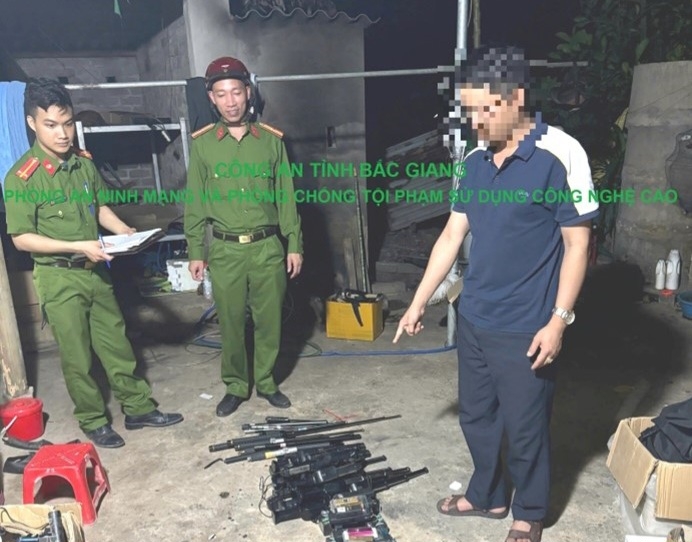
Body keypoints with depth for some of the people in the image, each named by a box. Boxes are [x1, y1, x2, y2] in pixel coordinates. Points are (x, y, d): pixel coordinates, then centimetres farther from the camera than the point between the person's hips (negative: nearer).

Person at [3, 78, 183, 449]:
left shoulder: (84, 162, 1)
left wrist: (125, 232, -4)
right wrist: (78, 247, -22)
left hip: (96, 271, 5)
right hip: (58, 279, -5)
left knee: (117, 345, 14)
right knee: (77, 357, 8)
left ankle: (138, 409, 27)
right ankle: (93, 422, 26)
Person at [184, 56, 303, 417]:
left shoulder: (272, 139, 3)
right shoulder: (202, 143, 2)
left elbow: (286, 196, 5)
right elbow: (195, 202, 4)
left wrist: (295, 244, 2)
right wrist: (195, 252, 2)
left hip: (268, 246, 1)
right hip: (225, 250, 0)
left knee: (269, 319, 8)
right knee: (231, 323, 7)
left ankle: (266, 382, 27)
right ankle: (235, 387, 25)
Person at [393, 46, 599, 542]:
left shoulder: (560, 155, -14)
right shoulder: (475, 160, 5)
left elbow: (577, 244, -12)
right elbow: (452, 235, 9)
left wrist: (559, 320, -16)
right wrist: (418, 303, 10)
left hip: (525, 327, -6)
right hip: (473, 318, 6)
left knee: (525, 426, 10)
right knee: (476, 415, 19)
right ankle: (487, 496, 42)